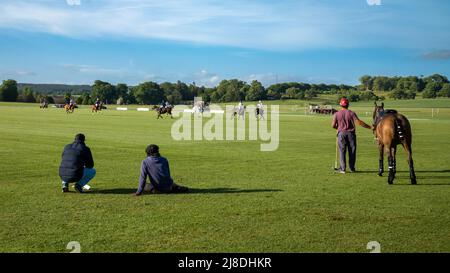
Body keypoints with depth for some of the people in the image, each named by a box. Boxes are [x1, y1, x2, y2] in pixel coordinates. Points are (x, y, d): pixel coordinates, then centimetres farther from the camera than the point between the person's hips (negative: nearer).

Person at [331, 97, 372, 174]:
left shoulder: (336, 114, 0)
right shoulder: (351, 113, -2)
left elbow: (333, 125, -3)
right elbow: (358, 122, -11)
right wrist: (369, 127, -7)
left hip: (341, 133, 0)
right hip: (351, 133, 0)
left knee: (342, 151, 3)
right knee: (352, 151, 10)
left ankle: (342, 168, 0)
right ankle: (352, 168, 15)